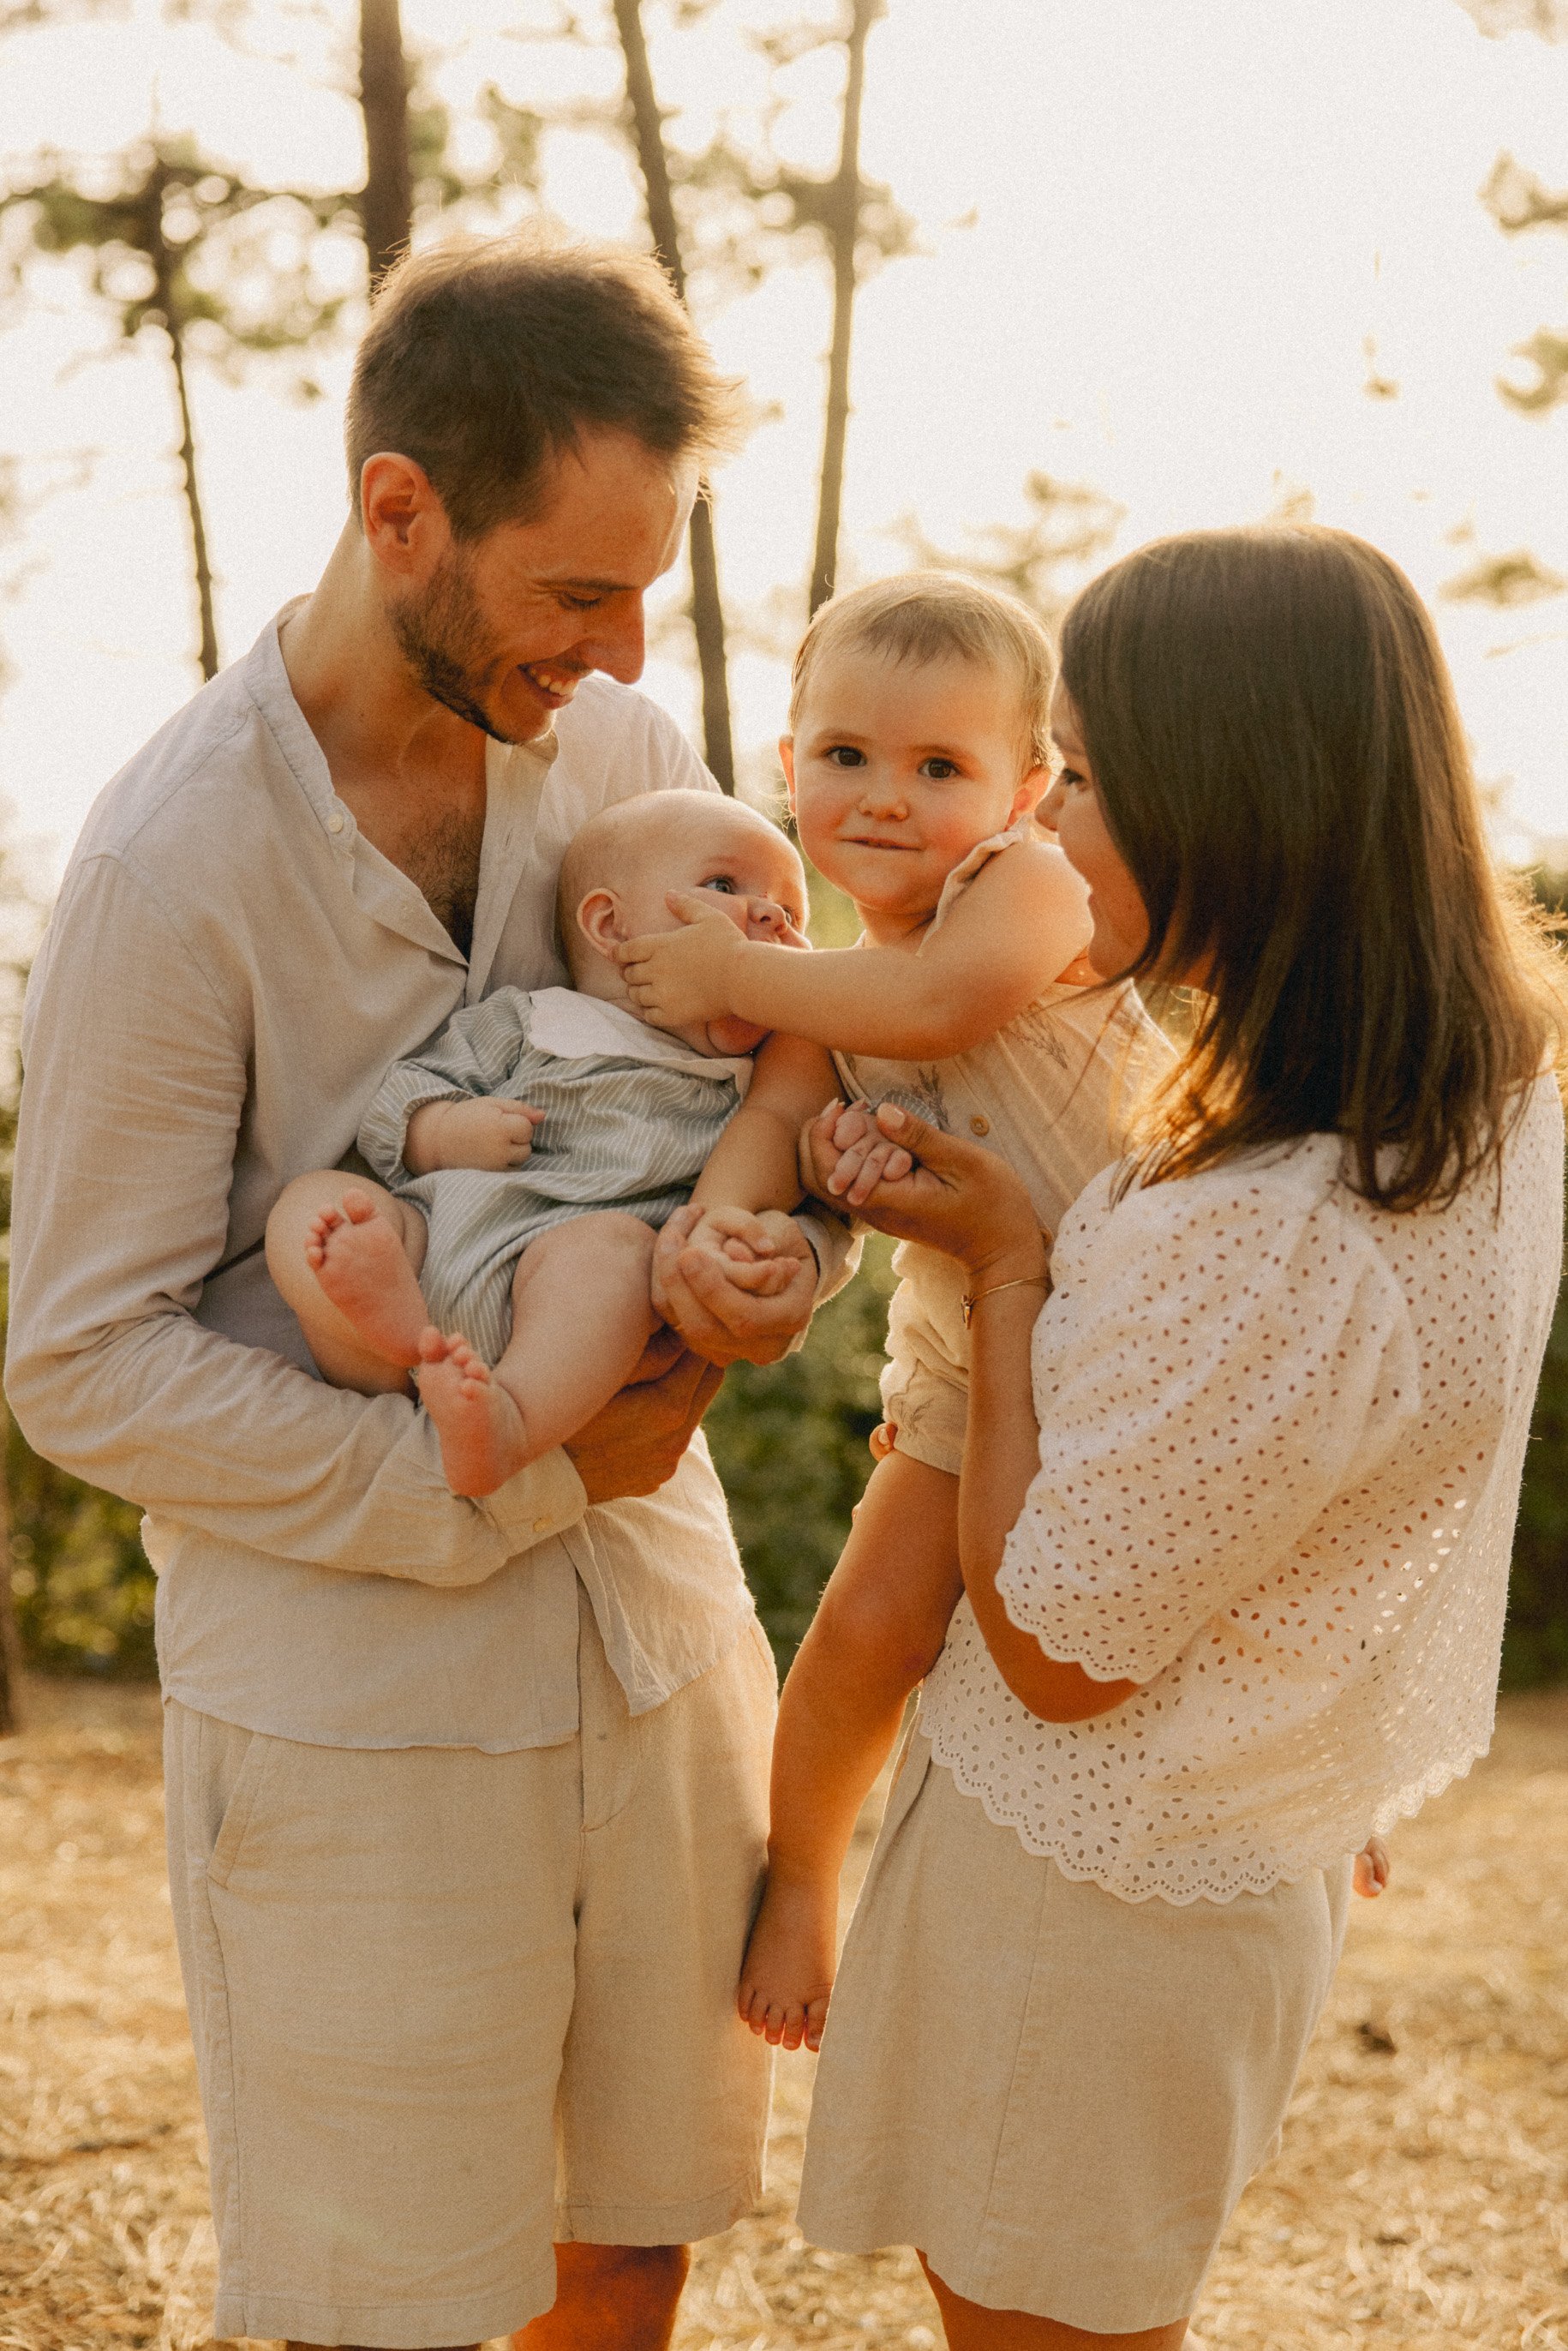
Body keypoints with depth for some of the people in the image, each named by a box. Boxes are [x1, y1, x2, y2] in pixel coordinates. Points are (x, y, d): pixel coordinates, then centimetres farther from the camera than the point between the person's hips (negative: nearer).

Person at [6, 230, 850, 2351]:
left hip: (657, 1642, 5)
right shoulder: (179, 859, -16)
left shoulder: (624, 750, 0)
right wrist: (511, 1481, -19)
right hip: (355, 1701, -5)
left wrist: (776, 1254, -18)